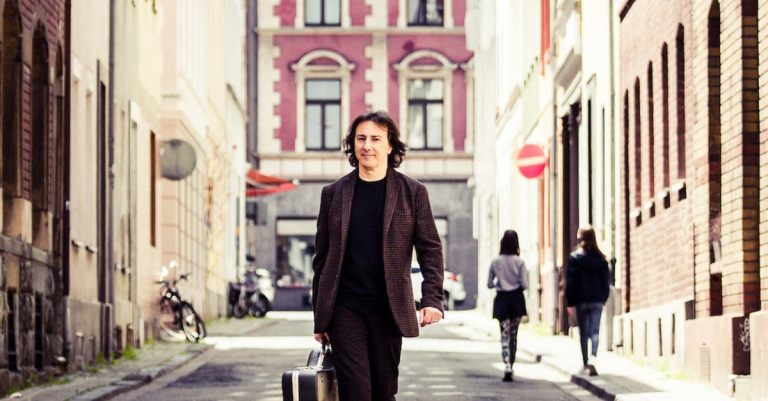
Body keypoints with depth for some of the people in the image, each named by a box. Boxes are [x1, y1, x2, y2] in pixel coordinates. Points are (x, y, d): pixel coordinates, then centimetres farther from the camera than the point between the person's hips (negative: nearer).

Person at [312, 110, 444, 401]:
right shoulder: (333, 194, 8)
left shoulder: (412, 192, 5)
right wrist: (320, 318, 8)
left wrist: (432, 300, -10)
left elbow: (430, 250, 4)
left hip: (388, 310, 0)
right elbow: (322, 258, 11)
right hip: (345, 309, 0)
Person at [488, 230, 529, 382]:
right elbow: (524, 285, -10)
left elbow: (489, 284, 1)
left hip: (501, 300, 0)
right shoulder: (519, 262, -7)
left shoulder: (495, 261, -3)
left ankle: (507, 366, -21)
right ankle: (511, 367, 21)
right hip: (516, 299, 0)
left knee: (505, 335, -2)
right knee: (513, 335, 13)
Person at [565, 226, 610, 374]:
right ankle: (593, 358, -25)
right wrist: (603, 298, 13)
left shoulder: (575, 257, -6)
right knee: (595, 331, -2)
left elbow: (570, 281, -6)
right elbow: (606, 282, 5)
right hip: (597, 300, 1)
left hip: (581, 300, -1)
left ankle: (585, 363, 16)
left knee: (583, 333, 10)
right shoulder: (601, 258, 2)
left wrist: (570, 301, 0)